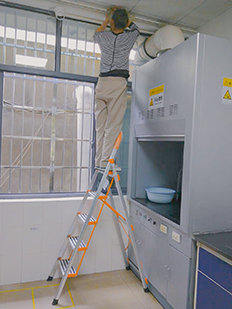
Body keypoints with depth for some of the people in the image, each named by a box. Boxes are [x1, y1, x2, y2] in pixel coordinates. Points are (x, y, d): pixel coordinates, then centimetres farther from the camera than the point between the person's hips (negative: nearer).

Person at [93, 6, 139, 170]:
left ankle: (98, 162, 3)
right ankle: (105, 161, -14)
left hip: (102, 82, 3)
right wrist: (122, 15, 43)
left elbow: (96, 34, 40)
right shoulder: (129, 38, 9)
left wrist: (106, 20, 51)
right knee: (113, 125, -8)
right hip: (118, 82, -3)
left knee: (100, 125, 3)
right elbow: (135, 27, 34)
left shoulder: (104, 36, 13)